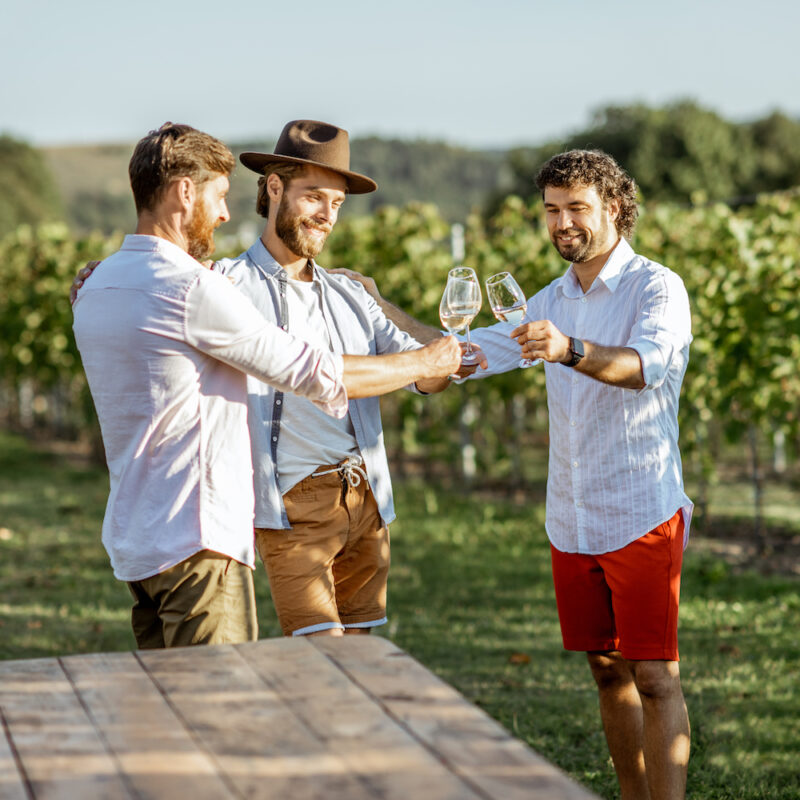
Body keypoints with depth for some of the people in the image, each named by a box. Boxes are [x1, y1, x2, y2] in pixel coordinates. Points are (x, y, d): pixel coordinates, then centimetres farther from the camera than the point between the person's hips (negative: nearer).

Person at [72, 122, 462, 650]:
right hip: (195, 542, -10)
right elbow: (314, 373, -13)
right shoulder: (190, 288, -16)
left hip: (134, 540, 10)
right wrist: (426, 364, 1)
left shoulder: (95, 288, 14)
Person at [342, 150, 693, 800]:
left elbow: (647, 364, -29)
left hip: (643, 515, -7)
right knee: (608, 672, 11)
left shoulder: (656, 288, -8)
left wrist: (569, 350, -47)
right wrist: (381, 306, 9)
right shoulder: (552, 302, 14)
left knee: (655, 678, -7)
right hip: (571, 519, 7)